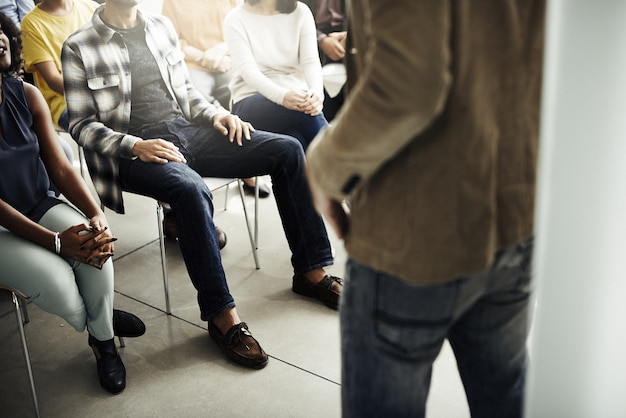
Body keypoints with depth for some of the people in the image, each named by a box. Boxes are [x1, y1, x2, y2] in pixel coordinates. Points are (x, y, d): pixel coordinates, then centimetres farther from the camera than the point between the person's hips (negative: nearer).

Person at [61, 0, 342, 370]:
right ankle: (221, 315, -25)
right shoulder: (79, 48, -2)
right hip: (135, 150, -5)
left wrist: (216, 114, 1)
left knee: (287, 149, -9)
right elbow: (82, 125, -5)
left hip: (187, 131, 6)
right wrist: (135, 146, -21)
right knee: (191, 190, -39)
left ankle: (311, 270, -2)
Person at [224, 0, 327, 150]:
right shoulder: (235, 19, 0)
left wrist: (317, 92, -29)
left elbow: (311, 61, -4)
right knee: (303, 110, -32)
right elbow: (247, 69, -14)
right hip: (251, 101, -2)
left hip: (295, 94, 3)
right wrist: (282, 95, -34)